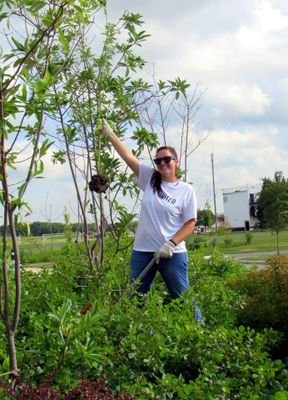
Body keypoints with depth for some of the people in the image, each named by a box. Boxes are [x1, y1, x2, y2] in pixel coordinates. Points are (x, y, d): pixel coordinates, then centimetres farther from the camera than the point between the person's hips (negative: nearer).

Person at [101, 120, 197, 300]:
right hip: (142, 251, 3)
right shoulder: (149, 178, 4)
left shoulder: (186, 190, -3)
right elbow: (128, 156, -1)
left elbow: (190, 223, -4)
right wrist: (109, 133, -6)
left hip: (172, 254, -3)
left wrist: (170, 244, -16)